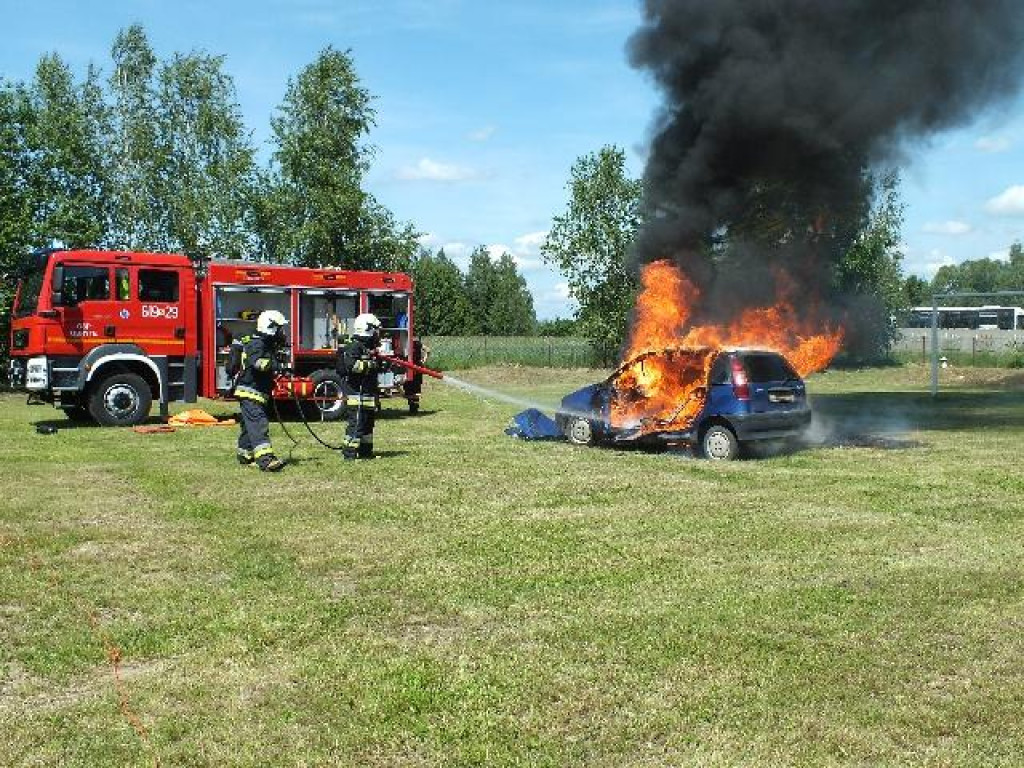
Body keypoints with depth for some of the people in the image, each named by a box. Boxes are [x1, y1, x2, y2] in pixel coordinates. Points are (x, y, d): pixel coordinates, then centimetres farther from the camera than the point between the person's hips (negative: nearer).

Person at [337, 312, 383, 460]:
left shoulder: (369, 347, 19)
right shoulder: (354, 347, -13)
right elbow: (350, 365, -27)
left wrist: (379, 364, 11)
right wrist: (369, 365, -22)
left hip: (368, 392, 10)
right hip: (357, 393, -10)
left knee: (368, 421, 14)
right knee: (357, 422, -10)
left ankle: (365, 451, 22)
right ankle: (349, 453, -8)